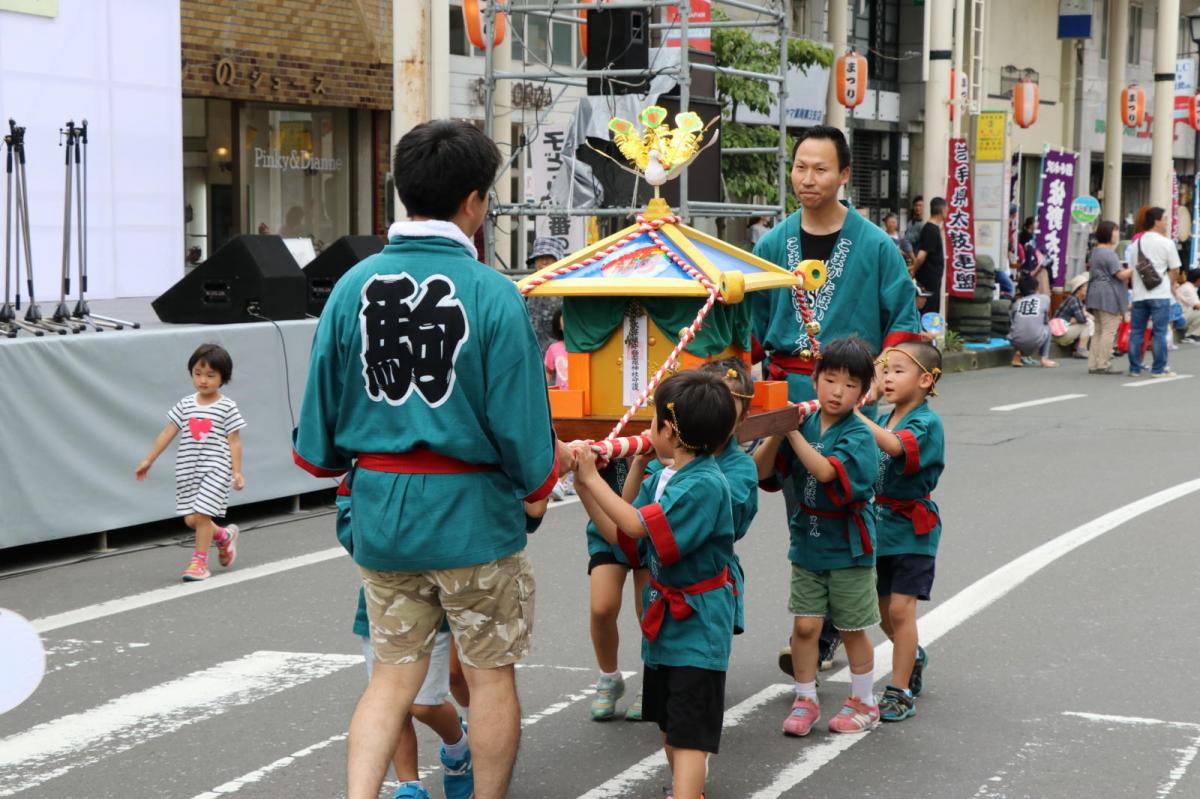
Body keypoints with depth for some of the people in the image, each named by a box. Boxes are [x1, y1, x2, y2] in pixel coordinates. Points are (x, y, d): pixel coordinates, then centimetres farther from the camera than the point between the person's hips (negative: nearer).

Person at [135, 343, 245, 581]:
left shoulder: (227, 407, -5)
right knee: (190, 518, 6)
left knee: (201, 514, -10)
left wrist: (237, 472, -10)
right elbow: (167, 433, 9)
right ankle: (223, 535, 33)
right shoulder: (185, 405, 6)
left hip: (215, 468, -5)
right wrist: (148, 460, 9)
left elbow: (234, 441, -5)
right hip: (188, 469, 5)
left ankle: (200, 561, 3)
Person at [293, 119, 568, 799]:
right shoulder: (492, 294, -15)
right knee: (491, 673, 13)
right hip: (472, 514, -4)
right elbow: (519, 419, -13)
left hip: (381, 514, 4)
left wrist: (331, 459, 24)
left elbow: (322, 412, 3)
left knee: (394, 673, 15)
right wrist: (550, 463, 8)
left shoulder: (354, 286, -2)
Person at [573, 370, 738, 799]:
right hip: (664, 618, 9)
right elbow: (618, 534, 6)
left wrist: (593, 478, -20)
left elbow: (638, 525, -27)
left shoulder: (705, 484, -22)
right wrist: (584, 486, -1)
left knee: (689, 731, -10)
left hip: (697, 623, -9)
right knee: (669, 724, 21)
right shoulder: (658, 479, 5)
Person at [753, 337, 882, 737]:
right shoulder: (803, 424, -1)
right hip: (807, 543, 4)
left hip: (848, 548, -3)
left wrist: (793, 433, -27)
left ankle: (863, 701, 24)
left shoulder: (859, 434, -13)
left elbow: (826, 471, -30)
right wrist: (776, 434, -19)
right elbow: (761, 472, -4)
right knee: (804, 625, 3)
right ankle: (805, 700, 17)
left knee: (852, 628, 9)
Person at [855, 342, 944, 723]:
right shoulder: (883, 422, 9)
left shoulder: (927, 422, -15)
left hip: (913, 529, -7)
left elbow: (895, 446, -36)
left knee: (900, 607, -9)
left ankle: (900, 691, -1)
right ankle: (913, 656, 41)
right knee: (885, 610, 14)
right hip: (883, 524, 7)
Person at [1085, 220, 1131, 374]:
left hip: (1096, 296, 10)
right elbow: (1121, 275, -17)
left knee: (1099, 331, 13)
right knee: (1109, 331, -7)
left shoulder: (1096, 251, 17)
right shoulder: (1109, 253, -13)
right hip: (1109, 296, -10)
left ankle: (1093, 365, 11)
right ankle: (1103, 365, -9)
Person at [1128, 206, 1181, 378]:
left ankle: (1134, 368, 11)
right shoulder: (1166, 243, -6)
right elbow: (1175, 269, -4)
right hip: (1160, 294, -5)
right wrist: (1169, 284, 12)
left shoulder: (1137, 243, 10)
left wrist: (1137, 288, 17)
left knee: (1136, 331, 9)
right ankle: (1158, 369, -1)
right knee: (1160, 332, -1)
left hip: (1139, 294, 5)